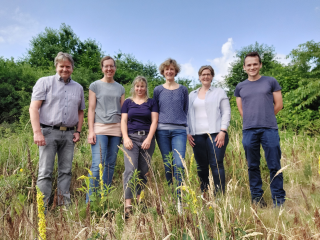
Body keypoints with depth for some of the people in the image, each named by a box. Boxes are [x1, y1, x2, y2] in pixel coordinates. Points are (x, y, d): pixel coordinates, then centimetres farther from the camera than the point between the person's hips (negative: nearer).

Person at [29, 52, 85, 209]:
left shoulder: (78, 88, 15)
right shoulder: (45, 82, 3)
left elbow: (80, 112, 19)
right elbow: (34, 108, -5)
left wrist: (78, 131, 7)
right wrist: (37, 132, -13)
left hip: (69, 134, 4)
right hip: (48, 131, -4)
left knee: (66, 171, 7)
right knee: (45, 172, -3)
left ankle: (64, 204, 16)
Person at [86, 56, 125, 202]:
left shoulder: (120, 88, 17)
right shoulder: (95, 85, 8)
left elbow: (123, 111, 15)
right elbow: (91, 109, 2)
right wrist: (91, 131, -7)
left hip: (116, 129, 3)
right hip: (99, 128, -3)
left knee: (111, 164, 3)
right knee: (98, 164, -11)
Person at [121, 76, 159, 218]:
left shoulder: (151, 102, 12)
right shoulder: (128, 102, 14)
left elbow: (154, 121, 3)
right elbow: (123, 121, 8)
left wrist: (149, 139, -9)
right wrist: (125, 138, -7)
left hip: (147, 138, 1)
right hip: (131, 137, -1)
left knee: (143, 171, 2)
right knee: (131, 170, -13)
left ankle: (139, 200, 14)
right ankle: (128, 205, -14)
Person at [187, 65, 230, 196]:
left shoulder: (219, 92, 10)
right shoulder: (192, 95, 19)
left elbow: (226, 112, 3)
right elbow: (188, 114, 17)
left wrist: (222, 131, -9)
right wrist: (188, 133, 6)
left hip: (215, 134, -3)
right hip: (197, 135, 3)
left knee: (216, 164, -9)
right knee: (201, 166, 5)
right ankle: (203, 194, 16)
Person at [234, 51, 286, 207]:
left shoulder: (270, 82, 8)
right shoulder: (240, 87, 13)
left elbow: (278, 104, 7)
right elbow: (241, 110, 13)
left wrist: (265, 117, 10)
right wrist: (252, 120, 7)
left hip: (269, 129, -2)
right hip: (249, 131, 2)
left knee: (274, 166, 0)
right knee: (253, 166, 7)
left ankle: (279, 200, 11)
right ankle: (257, 198, 19)